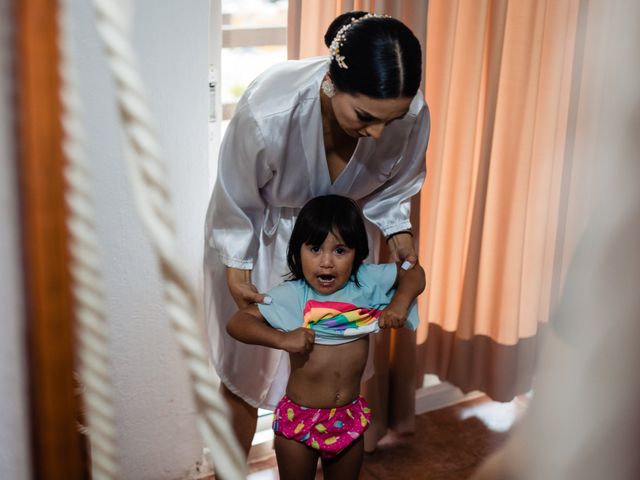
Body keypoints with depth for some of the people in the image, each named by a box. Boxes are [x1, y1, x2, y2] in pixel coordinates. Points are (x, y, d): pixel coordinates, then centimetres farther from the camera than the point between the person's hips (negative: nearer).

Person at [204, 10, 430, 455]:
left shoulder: (412, 115, -29)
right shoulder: (267, 111, -40)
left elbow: (394, 184, -5)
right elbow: (237, 197, -20)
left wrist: (398, 230, -18)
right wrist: (235, 268, -13)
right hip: (260, 237, -2)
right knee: (247, 362, 13)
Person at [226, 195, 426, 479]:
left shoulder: (367, 282, -9)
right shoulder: (290, 297, -16)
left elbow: (414, 273, 5)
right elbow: (236, 322, -15)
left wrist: (400, 303, -14)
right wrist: (281, 339, -28)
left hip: (349, 417, 3)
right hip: (299, 418, -2)